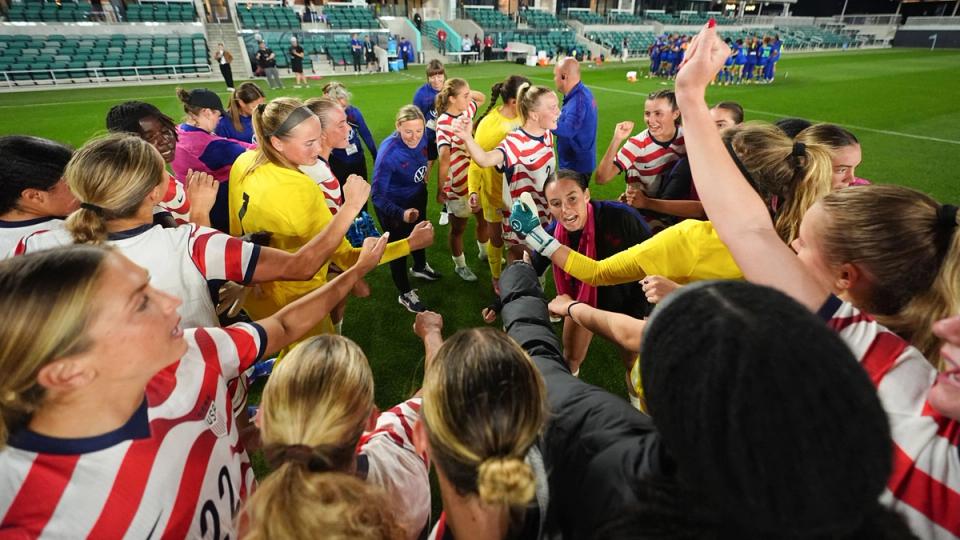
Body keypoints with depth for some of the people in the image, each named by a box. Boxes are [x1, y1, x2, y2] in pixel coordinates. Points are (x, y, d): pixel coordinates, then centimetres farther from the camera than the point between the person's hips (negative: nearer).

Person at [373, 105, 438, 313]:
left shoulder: (421, 139, -19)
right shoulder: (388, 152, -36)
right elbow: (378, 196, -36)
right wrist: (402, 214, -50)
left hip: (417, 196, 6)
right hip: (393, 206, -6)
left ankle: (420, 267, 61)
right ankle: (405, 294, 35)